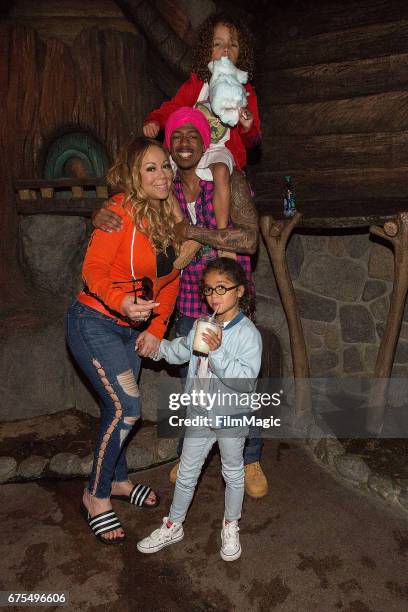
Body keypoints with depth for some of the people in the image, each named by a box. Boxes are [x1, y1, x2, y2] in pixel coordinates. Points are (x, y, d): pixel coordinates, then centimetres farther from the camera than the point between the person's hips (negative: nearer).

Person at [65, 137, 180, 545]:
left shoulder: (168, 217, 3)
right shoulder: (121, 211, -19)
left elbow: (170, 280, 9)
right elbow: (92, 270, -19)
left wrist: (156, 329, 4)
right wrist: (123, 302, -37)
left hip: (132, 328, 7)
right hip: (94, 323, -7)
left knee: (118, 409, 17)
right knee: (126, 407, -14)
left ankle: (116, 481, 38)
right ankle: (95, 496, 8)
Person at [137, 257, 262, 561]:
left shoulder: (248, 333, -21)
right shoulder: (203, 326, -3)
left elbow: (245, 379, -30)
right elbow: (182, 351, 18)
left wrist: (218, 352, -37)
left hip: (232, 418, -5)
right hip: (200, 414, 5)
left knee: (233, 473, 19)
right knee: (186, 473, 18)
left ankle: (231, 526, 42)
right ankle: (173, 526, 38)